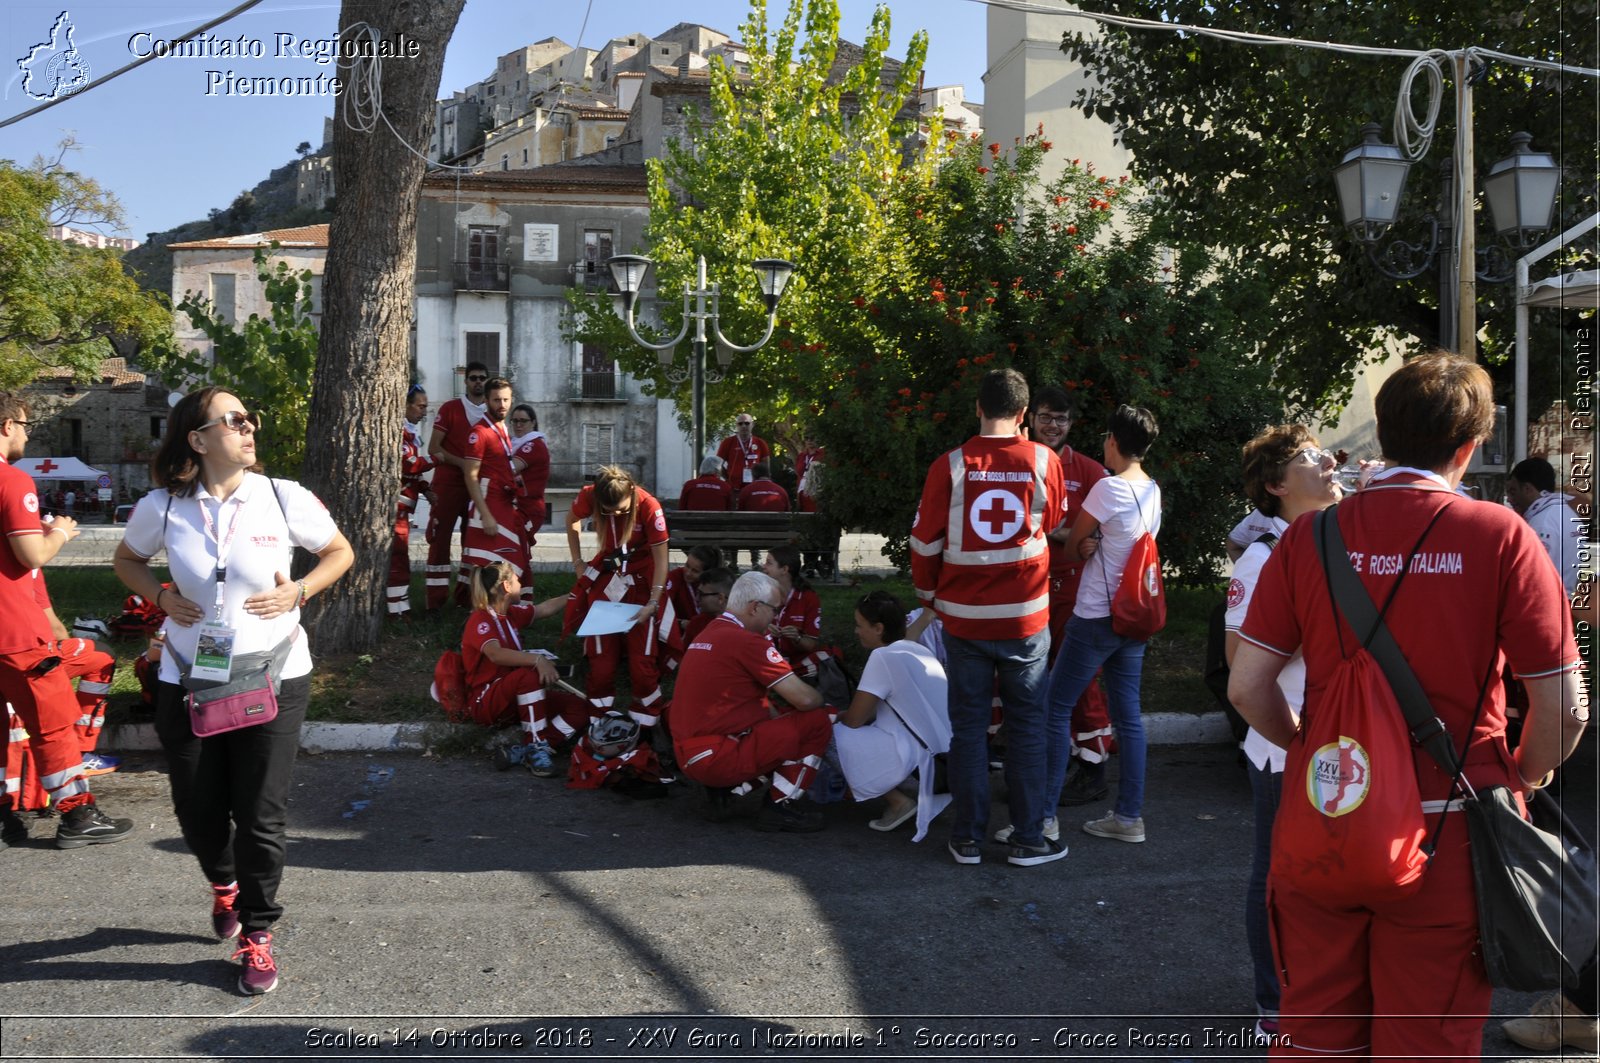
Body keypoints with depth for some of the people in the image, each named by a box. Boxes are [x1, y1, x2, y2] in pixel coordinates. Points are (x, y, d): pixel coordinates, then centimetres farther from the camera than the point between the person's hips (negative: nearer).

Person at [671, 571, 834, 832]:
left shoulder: (708, 634, 14)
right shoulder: (747, 641, -15)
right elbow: (804, 699, -16)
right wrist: (823, 702, 5)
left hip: (688, 757, 10)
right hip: (716, 758, -9)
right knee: (818, 721, -5)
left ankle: (726, 790, 12)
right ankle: (782, 807, 2)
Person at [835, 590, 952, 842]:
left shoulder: (883, 656, -13)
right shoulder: (917, 649, 13)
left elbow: (854, 719, -8)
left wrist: (835, 718, 12)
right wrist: (843, 715, 21)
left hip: (923, 757, -9)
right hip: (948, 753, 9)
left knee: (832, 736, -2)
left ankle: (898, 800, -1)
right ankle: (919, 793, 11)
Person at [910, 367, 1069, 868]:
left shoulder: (950, 466, -9)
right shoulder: (1044, 461, -6)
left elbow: (925, 542, -3)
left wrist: (930, 596, 14)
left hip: (964, 617, 0)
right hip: (1025, 618, 0)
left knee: (968, 727, 9)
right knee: (1027, 726, 10)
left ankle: (968, 837, 15)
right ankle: (1028, 839, 15)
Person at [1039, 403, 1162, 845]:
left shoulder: (1109, 488, -16)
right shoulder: (1153, 490, 8)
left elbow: (1071, 543, -5)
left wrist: (1082, 545, 12)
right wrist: (1091, 545, 2)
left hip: (1095, 618, -8)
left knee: (1056, 709, 0)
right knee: (1128, 716, 11)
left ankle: (1043, 813, 3)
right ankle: (1129, 816, 16)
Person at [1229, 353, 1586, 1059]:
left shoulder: (1310, 538, -3)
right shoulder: (1499, 536, -9)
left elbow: (1247, 688, -2)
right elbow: (1564, 709, -8)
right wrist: (1521, 778, 11)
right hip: (1450, 834, -2)